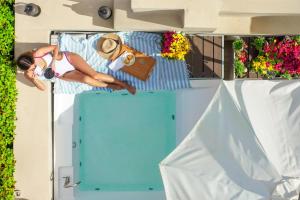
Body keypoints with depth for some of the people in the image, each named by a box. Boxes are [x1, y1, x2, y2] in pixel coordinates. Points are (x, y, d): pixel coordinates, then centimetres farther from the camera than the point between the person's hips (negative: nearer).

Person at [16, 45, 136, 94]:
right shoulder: (28, 74, -13)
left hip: (67, 58, -2)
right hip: (63, 74, 2)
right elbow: (43, 88, -10)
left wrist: (53, 62, -26)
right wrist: (33, 79, -29)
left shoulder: (36, 54, -20)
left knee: (95, 75, -16)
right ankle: (110, 86, 0)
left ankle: (124, 84, 0)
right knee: (86, 79, -25)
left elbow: (55, 47, -11)